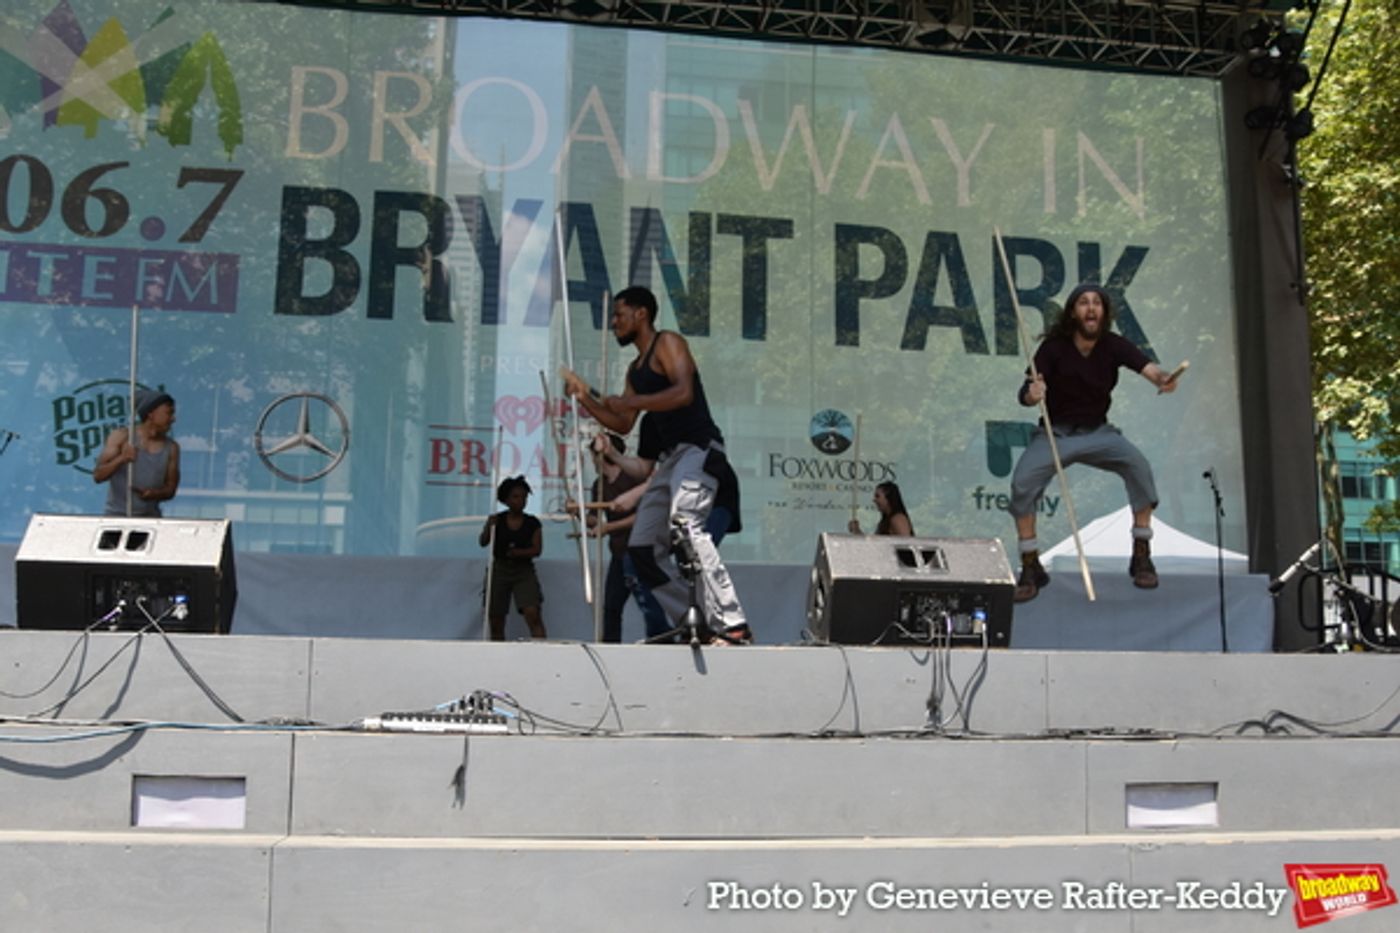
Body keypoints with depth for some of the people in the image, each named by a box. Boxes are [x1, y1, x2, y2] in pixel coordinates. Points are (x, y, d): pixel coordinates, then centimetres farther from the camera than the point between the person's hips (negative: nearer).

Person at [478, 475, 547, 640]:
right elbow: (483, 542, -5)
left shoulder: (532, 523, 2)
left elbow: (537, 549, -2)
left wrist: (520, 552, -22)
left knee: (532, 613, -20)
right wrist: (489, 527, -24)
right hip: (499, 569, 2)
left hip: (524, 571, -1)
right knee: (495, 620, 4)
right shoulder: (497, 520, 2)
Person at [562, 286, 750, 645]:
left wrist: (630, 401, -19)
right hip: (669, 457, 10)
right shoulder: (635, 369, 23)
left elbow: (684, 392, -19)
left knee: (684, 524, -32)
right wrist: (584, 397, 18)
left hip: (698, 449, -10)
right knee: (642, 548, 6)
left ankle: (733, 626, -37)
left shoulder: (668, 343, -2)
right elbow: (623, 425, 24)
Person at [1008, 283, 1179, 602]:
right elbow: (1025, 394, -22)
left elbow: (1146, 366, -27)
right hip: (1055, 432, -1)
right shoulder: (1054, 347, -14)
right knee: (1022, 482, -25)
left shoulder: (1114, 345, -9)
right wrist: (1032, 394, -47)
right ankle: (1030, 567, -8)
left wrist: (1163, 378, -51)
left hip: (1098, 432, 2)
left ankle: (1141, 556, -6)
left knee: (1139, 466, -24)